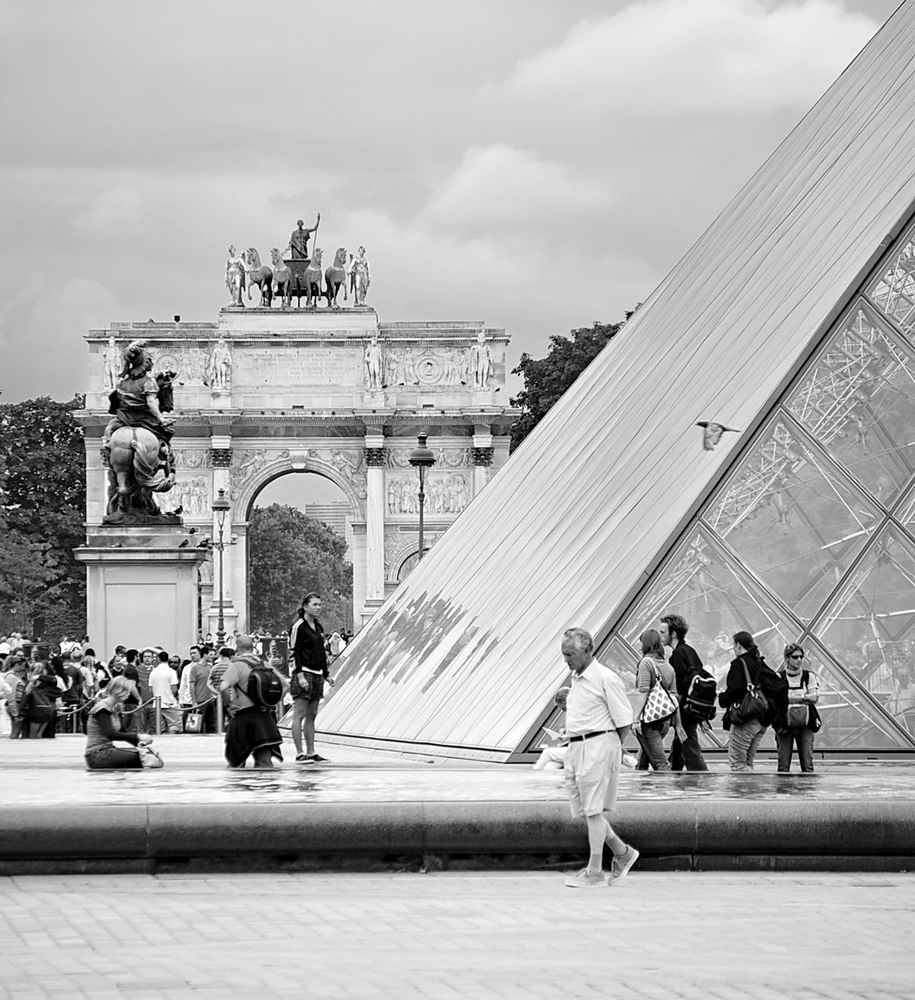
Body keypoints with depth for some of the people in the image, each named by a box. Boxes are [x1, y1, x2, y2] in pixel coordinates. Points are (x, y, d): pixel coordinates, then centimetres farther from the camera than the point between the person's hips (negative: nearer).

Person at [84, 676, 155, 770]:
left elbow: (121, 732, 19)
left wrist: (138, 743, 1)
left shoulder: (115, 709, 14)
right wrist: (137, 736, -25)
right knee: (137, 757, -23)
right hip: (96, 755, -9)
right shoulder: (102, 709, -14)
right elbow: (111, 734, -25)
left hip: (108, 750, 9)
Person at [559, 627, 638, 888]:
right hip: (575, 747, 9)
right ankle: (622, 853, 25)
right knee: (582, 810, 11)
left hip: (597, 746, -9)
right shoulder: (576, 679, 16)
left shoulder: (605, 679, -12)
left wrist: (610, 747, -4)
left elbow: (625, 721, -11)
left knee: (593, 811, -7)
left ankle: (595, 873, -3)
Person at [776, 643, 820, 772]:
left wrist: (791, 698, -10)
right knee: (783, 766, -3)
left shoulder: (809, 676, 8)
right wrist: (804, 698, -9)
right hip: (785, 724, -1)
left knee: (807, 765, -4)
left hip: (805, 725, 2)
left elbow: (815, 697, -5)